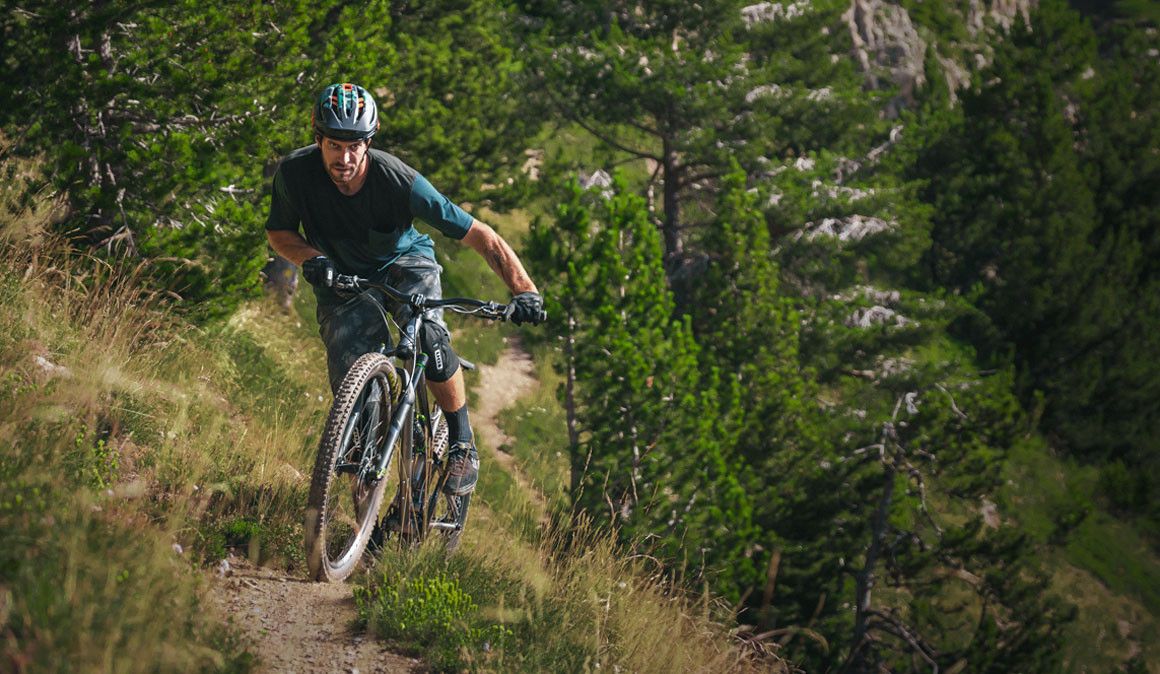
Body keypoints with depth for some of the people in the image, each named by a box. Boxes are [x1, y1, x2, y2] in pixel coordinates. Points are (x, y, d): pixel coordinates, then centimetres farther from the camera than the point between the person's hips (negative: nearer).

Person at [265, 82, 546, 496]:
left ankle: (462, 444, -11)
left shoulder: (399, 182, -32)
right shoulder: (296, 173, -25)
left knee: (429, 336, -32)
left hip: (404, 263, -2)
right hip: (342, 275, 2)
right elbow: (278, 231, -6)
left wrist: (524, 291, -39)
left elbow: (481, 237, -29)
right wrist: (312, 259, -27)